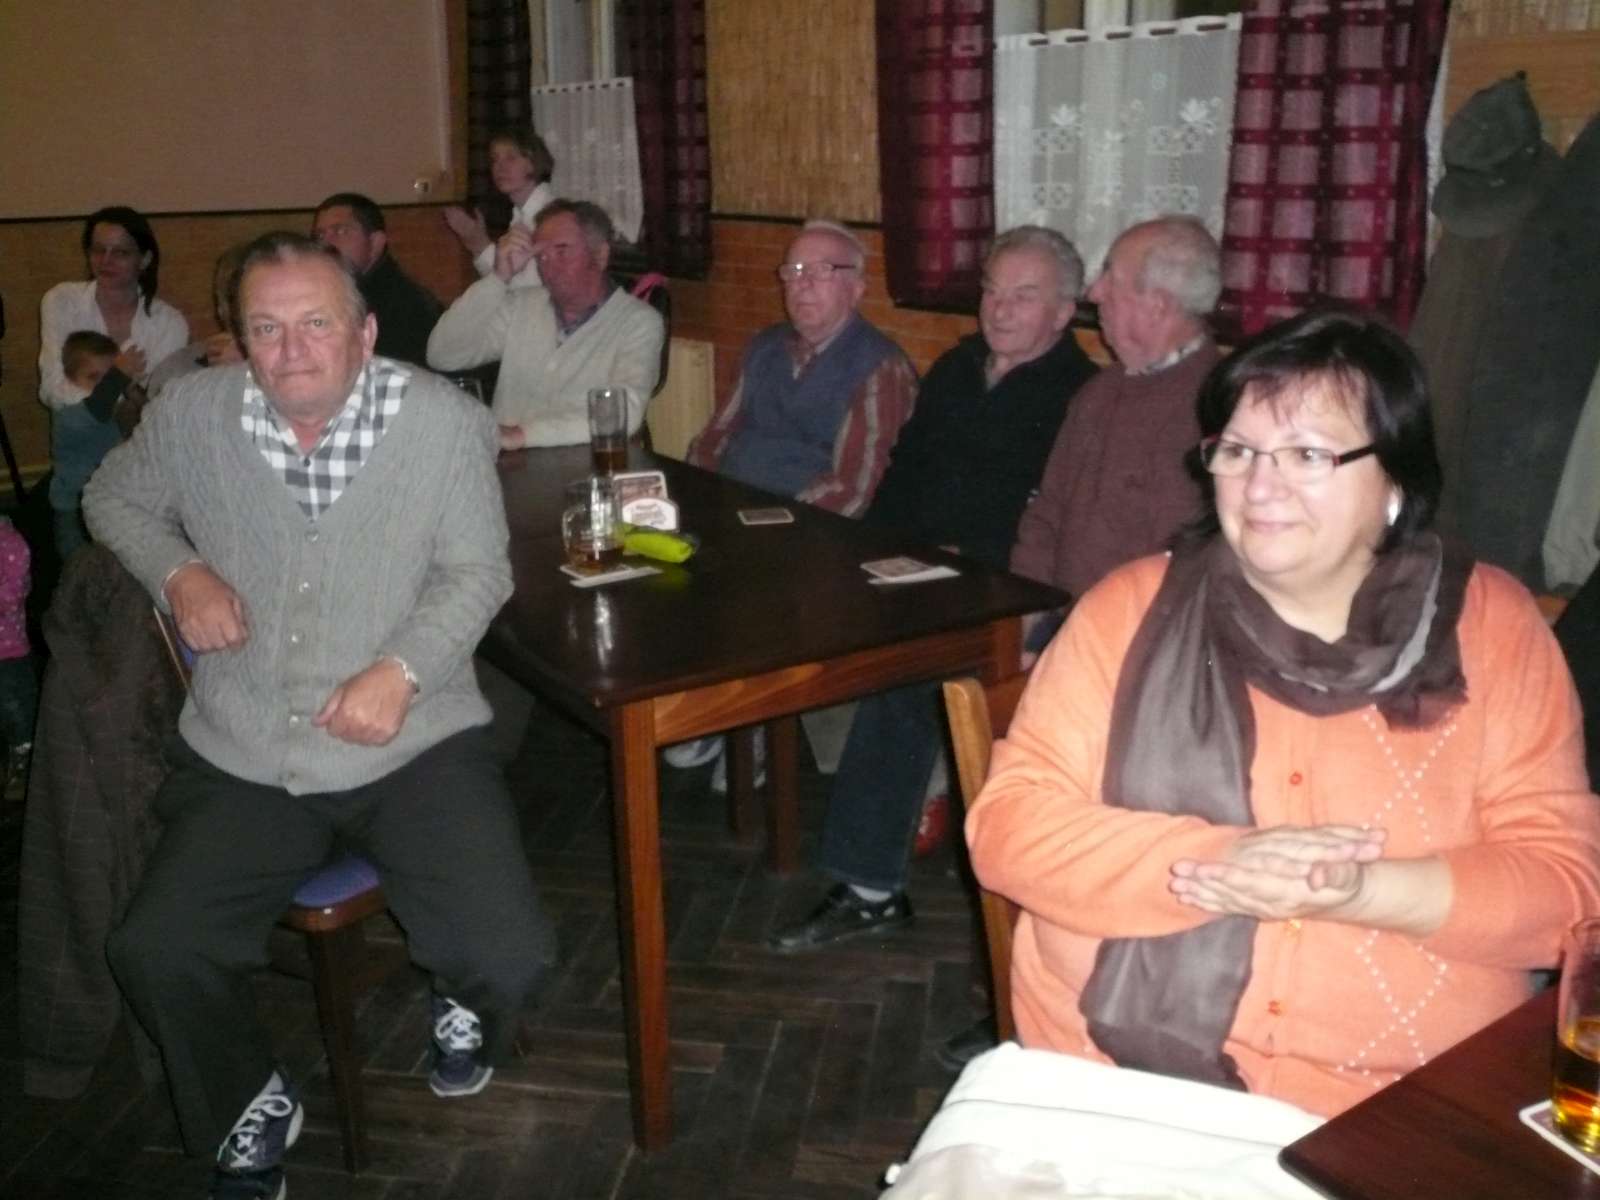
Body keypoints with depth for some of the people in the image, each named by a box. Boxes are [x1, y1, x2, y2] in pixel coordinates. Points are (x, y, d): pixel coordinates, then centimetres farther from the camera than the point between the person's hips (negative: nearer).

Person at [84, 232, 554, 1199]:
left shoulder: (441, 420, -10)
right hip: (243, 757, 3)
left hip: (416, 745, -2)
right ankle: (251, 1105, 20)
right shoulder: (192, 414, -1)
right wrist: (179, 572, -3)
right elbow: (114, 499, 18)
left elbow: (478, 572, -4)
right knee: (155, 954, -14)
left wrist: (401, 669, -20)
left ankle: (465, 1009, 25)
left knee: (509, 956, -17)